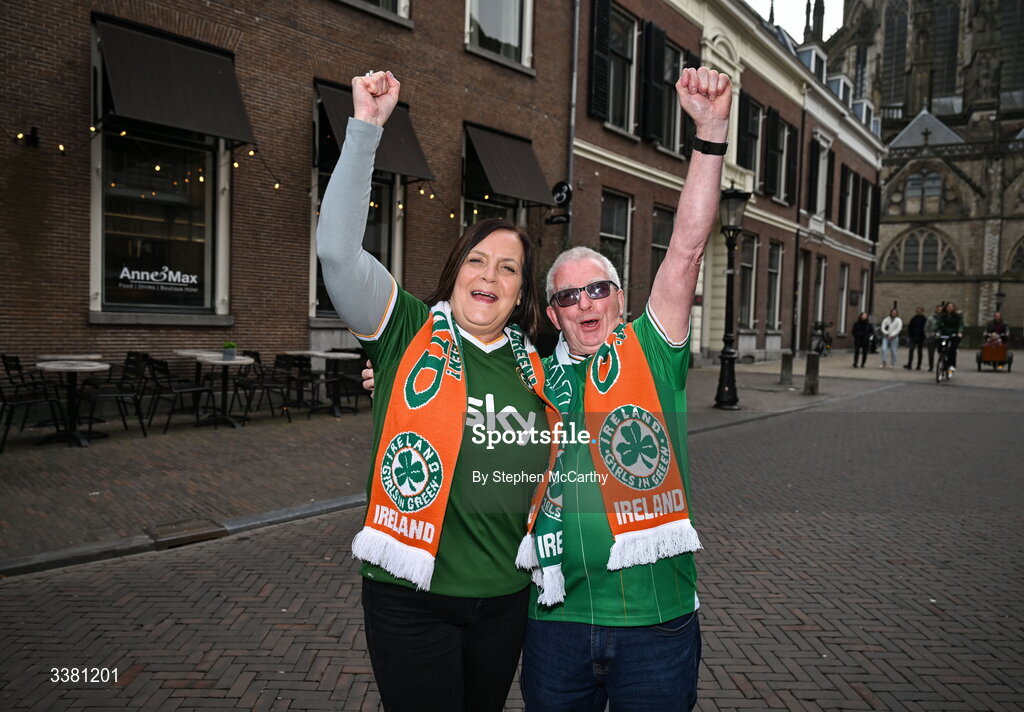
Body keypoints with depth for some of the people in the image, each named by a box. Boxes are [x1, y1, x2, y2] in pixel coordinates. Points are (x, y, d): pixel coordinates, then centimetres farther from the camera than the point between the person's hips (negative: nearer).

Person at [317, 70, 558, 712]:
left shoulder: (531, 366, 5)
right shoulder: (410, 334, -8)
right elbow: (338, 249, -21)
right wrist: (367, 128, -23)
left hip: (506, 598, 5)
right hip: (412, 598, -4)